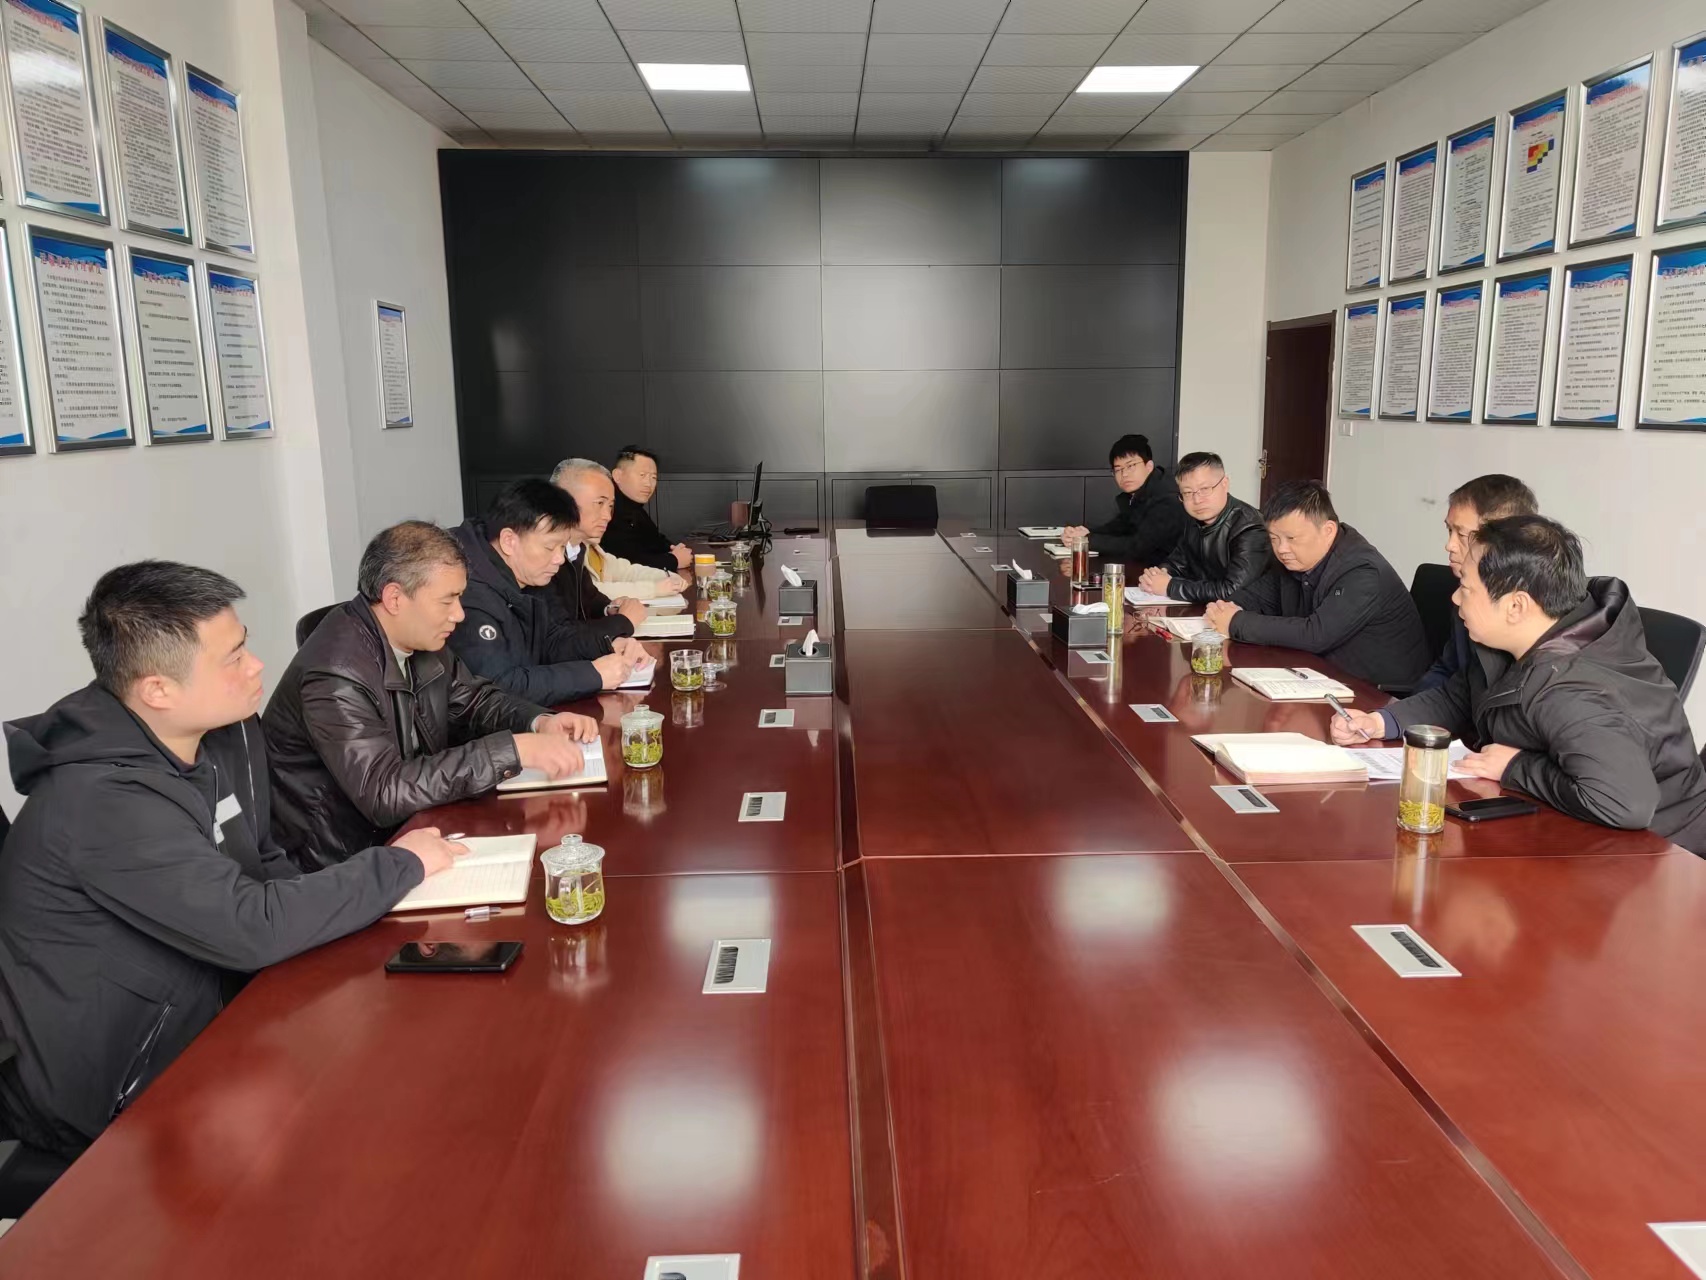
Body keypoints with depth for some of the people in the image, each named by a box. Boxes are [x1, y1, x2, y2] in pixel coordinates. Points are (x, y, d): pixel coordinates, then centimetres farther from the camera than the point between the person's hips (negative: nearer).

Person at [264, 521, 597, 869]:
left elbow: (472, 699, 11)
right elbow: (386, 792, -31)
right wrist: (515, 750, -33)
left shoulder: (419, 639, -3)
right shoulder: (337, 674, -26)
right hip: (342, 863, -7)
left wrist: (539, 722, -9)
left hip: (408, 824, 7)